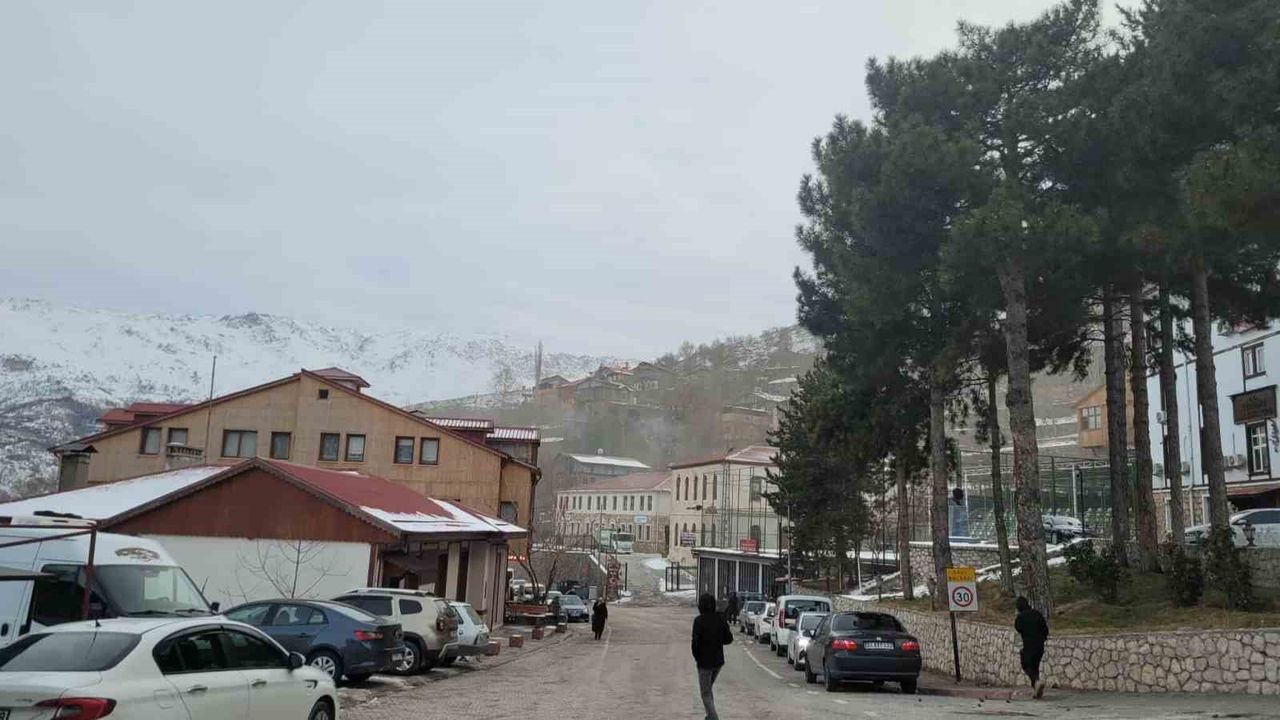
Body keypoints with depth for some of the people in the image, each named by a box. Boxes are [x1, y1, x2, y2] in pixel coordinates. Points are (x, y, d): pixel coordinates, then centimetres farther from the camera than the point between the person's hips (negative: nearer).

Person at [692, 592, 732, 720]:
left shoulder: (699, 620, -17)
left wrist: (696, 657, -3)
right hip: (719, 660, 6)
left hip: (705, 662, -6)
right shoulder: (720, 618, -2)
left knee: (706, 693, 5)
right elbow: (729, 638, 1)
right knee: (708, 688, 26)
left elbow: (696, 642, -20)